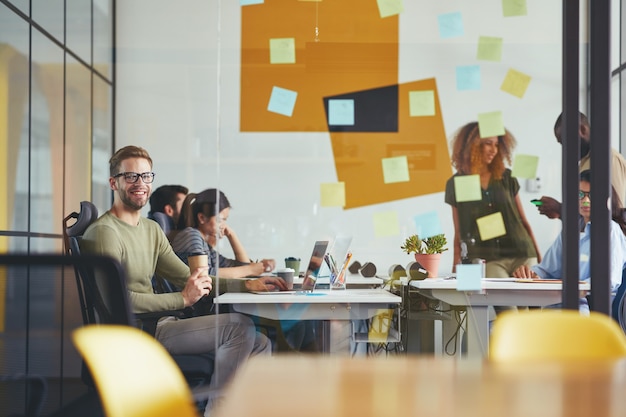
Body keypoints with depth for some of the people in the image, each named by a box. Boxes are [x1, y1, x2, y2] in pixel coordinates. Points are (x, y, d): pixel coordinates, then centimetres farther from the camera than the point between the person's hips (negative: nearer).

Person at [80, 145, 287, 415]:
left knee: (260, 345, 1)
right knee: (239, 327, -19)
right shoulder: (104, 232, -11)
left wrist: (248, 285, 3)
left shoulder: (151, 229, 19)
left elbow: (189, 279, 15)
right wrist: (183, 299, -22)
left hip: (159, 325, 9)